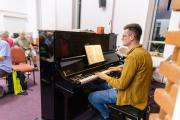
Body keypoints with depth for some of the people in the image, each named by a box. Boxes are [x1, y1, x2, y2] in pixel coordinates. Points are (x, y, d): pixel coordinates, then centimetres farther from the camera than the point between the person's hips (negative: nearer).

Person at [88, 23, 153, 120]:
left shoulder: (133, 56, -29)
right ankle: (109, 110, 31)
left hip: (130, 96, -10)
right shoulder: (143, 51, 3)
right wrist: (120, 69, 17)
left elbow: (122, 85, -27)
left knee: (91, 97, -2)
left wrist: (106, 77, -11)